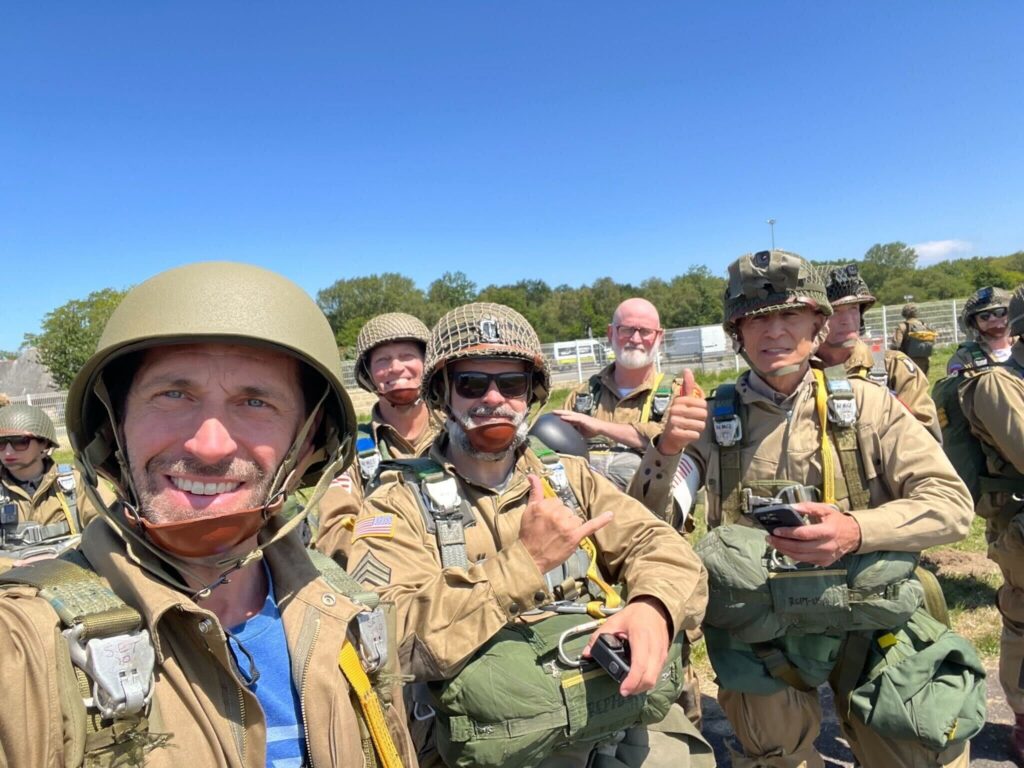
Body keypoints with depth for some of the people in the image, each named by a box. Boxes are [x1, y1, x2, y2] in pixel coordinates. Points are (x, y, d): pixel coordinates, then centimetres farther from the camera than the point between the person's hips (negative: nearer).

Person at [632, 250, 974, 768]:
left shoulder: (866, 404, -3)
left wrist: (856, 530, -26)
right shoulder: (713, 419, -3)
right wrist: (666, 449, -24)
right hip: (761, 635, 0)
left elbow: (952, 504, -7)